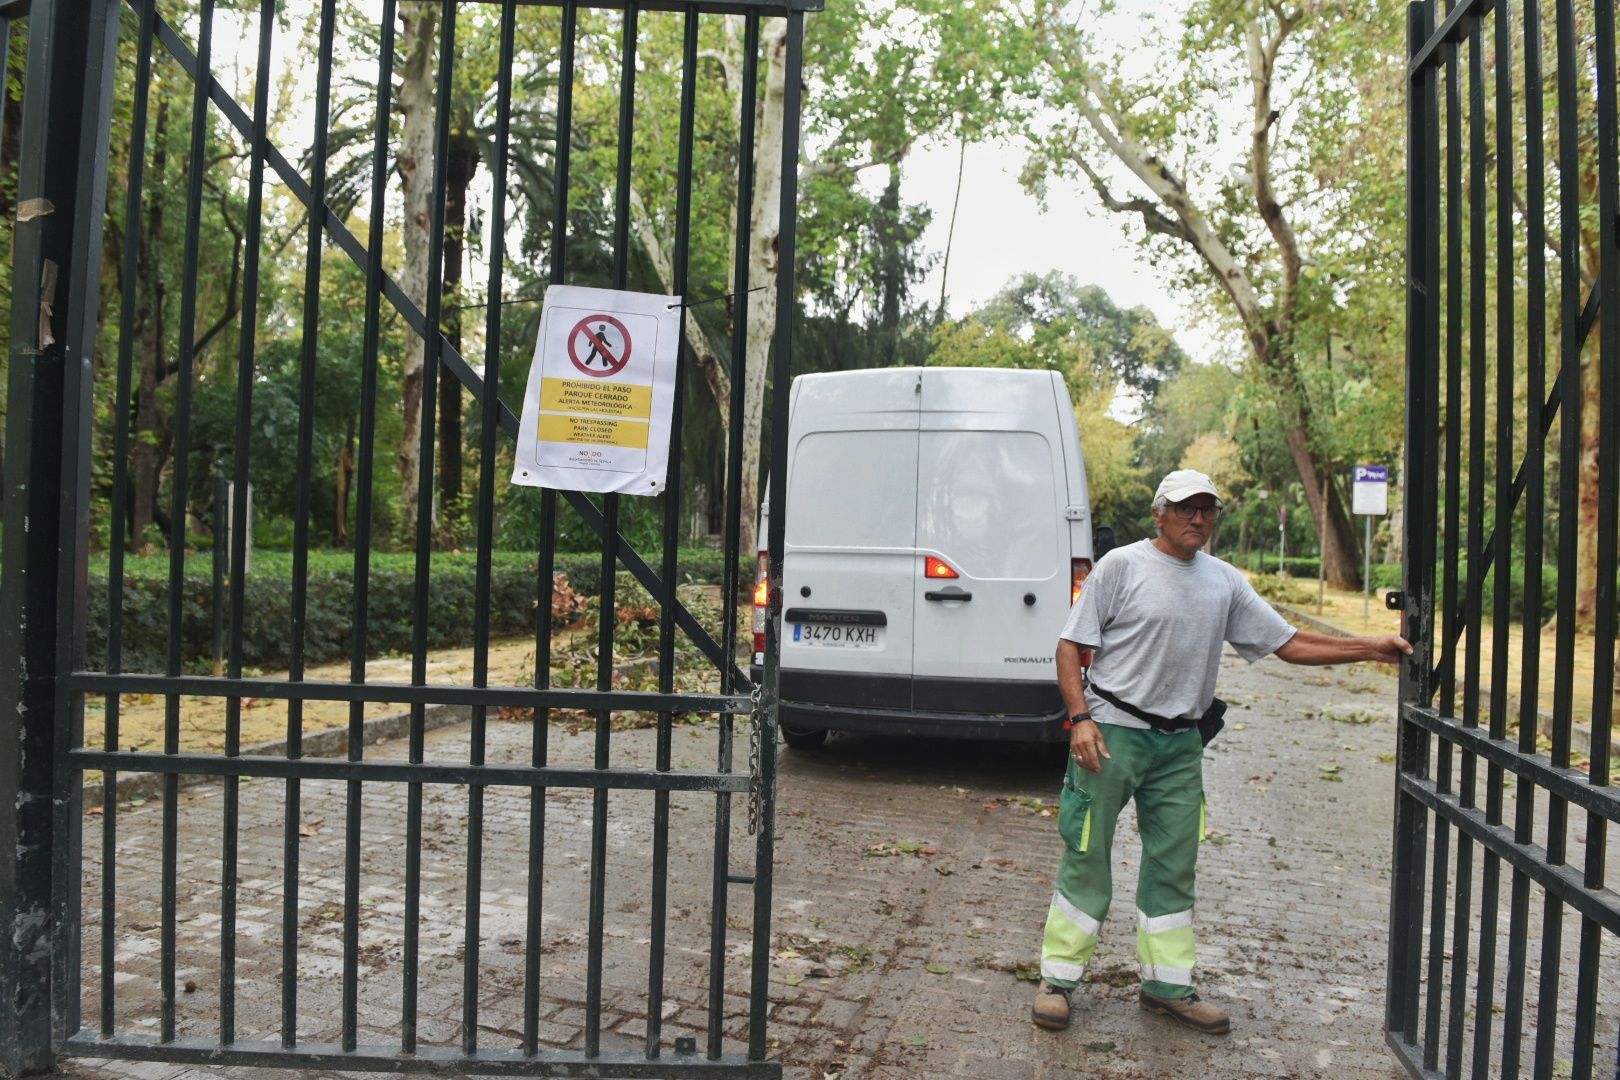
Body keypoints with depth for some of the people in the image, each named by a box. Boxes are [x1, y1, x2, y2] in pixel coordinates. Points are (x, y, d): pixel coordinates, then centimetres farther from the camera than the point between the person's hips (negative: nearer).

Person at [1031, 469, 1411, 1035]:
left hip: (1180, 743, 5)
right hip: (1111, 733, -5)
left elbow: (1290, 644, 11)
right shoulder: (1122, 565, -5)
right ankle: (1057, 978, 12)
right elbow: (1071, 646, -6)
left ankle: (1167, 983, 26)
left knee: (1173, 864, 12)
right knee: (1087, 856, 0)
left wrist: (1371, 648, 2)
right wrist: (1081, 718, -16)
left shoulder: (1225, 582, 10)